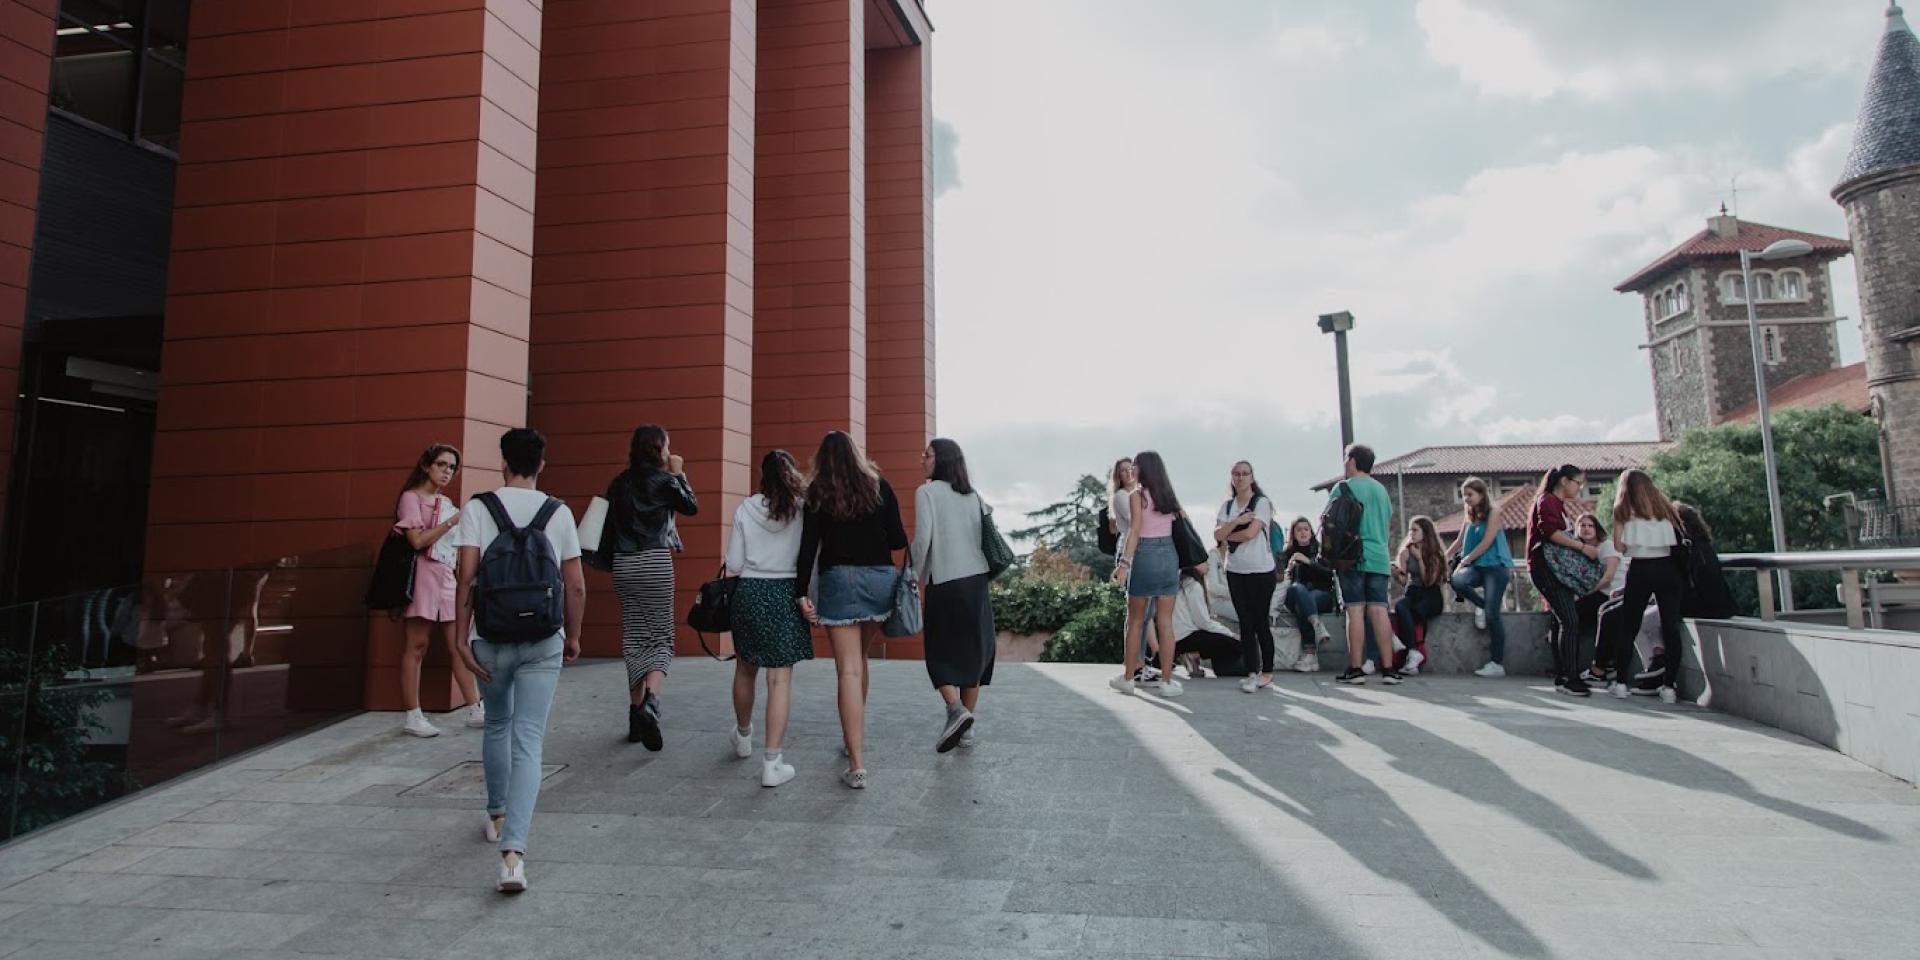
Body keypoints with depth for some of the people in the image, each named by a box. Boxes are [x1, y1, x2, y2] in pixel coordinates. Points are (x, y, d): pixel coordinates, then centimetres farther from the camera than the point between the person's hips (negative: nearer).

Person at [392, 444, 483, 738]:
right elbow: (418, 540, -14)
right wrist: (452, 521, -14)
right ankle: (412, 716, 1)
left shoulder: (446, 503, 19)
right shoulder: (411, 497, -1)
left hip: (446, 576, 7)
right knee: (417, 647, -4)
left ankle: (475, 710, 4)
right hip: (422, 575, -7)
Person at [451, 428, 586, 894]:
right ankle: (513, 852, -12)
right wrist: (573, 636, 13)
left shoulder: (478, 508, -2)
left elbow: (466, 577, -10)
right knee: (528, 741, -1)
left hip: (491, 638, 1)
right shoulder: (559, 513, 0)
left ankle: (497, 816, 41)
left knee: (496, 726, 23)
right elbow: (576, 585, 0)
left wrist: (462, 637, -5)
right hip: (543, 642, 0)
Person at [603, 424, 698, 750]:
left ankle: (636, 712, 18)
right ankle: (650, 702, -22)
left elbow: (608, 525, 8)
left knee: (634, 637, 12)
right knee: (661, 637, 1)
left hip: (623, 565, 5)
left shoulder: (619, 483, 9)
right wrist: (680, 474, 16)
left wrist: (610, 560, 17)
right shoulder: (664, 480, -5)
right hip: (655, 563, -5)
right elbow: (692, 507, 10)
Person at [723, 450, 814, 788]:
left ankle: (743, 736, 43)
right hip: (786, 594, -2)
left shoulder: (744, 510, -2)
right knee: (780, 679, 1)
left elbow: (733, 564, -1)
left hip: (749, 593, 2)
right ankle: (772, 762, -1)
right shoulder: (803, 509, -6)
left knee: (745, 669, 21)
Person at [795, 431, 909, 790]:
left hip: (839, 579, -3)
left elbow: (809, 544, -4)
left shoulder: (818, 492, 3)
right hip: (879, 577, 3)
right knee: (859, 657, 22)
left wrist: (802, 592, -4)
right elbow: (898, 540, 3)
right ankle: (856, 736, 34)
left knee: (849, 669, -5)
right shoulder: (879, 486, 6)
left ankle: (857, 766, -10)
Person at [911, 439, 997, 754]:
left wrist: (916, 575, 0)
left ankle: (956, 710, -13)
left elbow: (923, 539, -12)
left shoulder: (927, 492, -5)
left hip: (944, 583, -5)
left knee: (940, 652, 8)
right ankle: (966, 728, 16)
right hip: (976, 580, 5)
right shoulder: (973, 495, 11)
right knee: (973, 650, 11)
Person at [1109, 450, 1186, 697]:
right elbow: (1178, 527, 5)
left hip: (1145, 555, -4)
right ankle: (1167, 681, 9)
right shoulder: (1168, 495, 10)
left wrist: (1124, 563, -19)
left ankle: (1128, 679, 15)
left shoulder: (1137, 495, -7)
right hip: (1169, 555, 4)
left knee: (1135, 621, 8)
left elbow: (1135, 530, -15)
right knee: (1165, 622, 6)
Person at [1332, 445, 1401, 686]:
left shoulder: (1343, 487, -2)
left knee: (1355, 611, -5)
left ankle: (1355, 670, -5)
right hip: (1379, 558, 5)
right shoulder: (1381, 489, 15)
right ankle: (1388, 669, 0)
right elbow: (1389, 519, 23)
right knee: (1379, 610, 2)